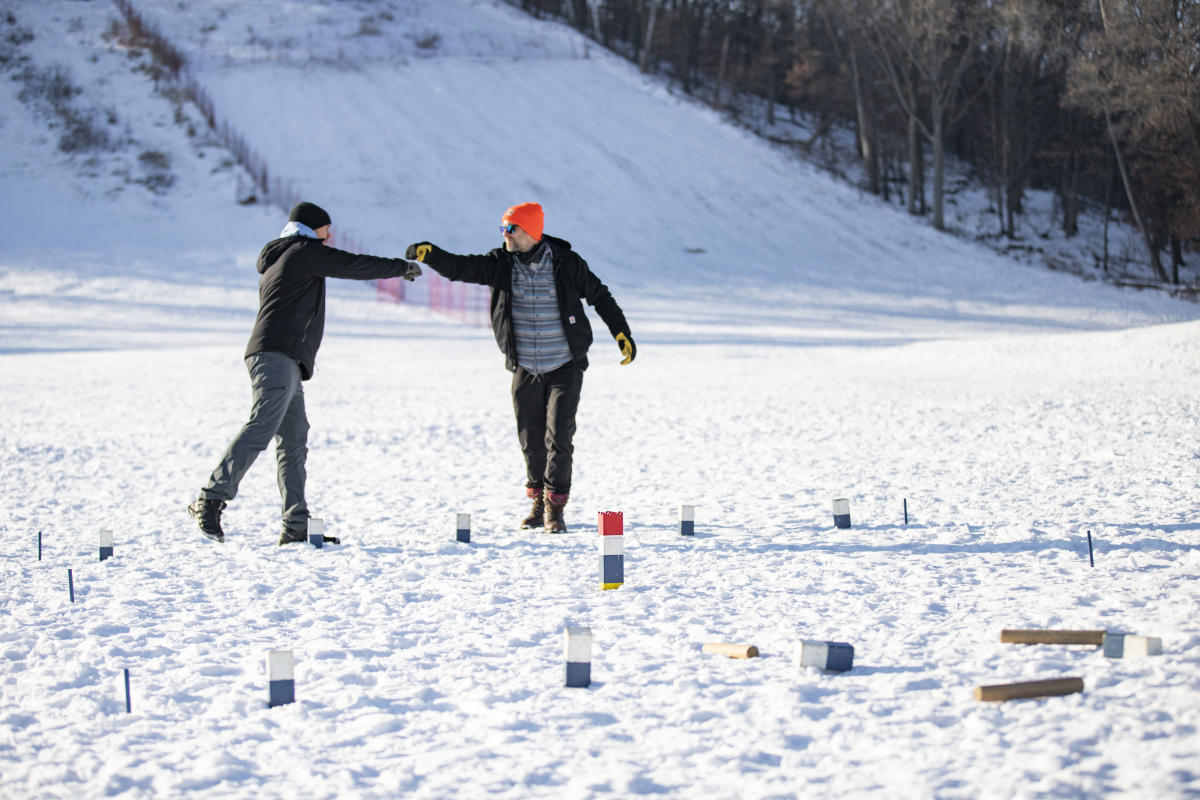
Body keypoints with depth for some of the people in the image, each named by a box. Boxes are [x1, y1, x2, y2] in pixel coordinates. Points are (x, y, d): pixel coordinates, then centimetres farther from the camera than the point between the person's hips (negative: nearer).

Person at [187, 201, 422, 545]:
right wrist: (403, 267, 16)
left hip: (285, 364, 10)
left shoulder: (275, 262, 30)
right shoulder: (305, 252, 3)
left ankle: (297, 526, 1)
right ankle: (210, 500, -29)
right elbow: (357, 265, 4)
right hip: (277, 357, -10)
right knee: (262, 427, -22)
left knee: (293, 442, 5)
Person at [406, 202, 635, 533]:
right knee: (531, 440, 9)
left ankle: (555, 507, 2)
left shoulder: (566, 263, -9)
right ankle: (538, 502, 26)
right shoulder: (500, 264, -4)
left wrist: (622, 333, 3)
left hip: (565, 368, -3)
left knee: (559, 437, -8)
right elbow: (460, 268, -16)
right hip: (524, 370, 3)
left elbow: (599, 296, 4)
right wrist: (429, 254, -35)